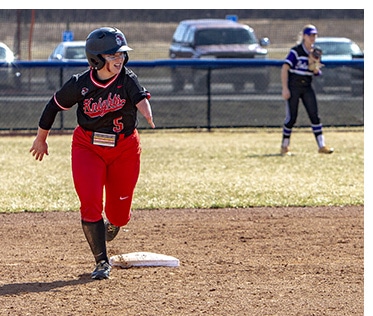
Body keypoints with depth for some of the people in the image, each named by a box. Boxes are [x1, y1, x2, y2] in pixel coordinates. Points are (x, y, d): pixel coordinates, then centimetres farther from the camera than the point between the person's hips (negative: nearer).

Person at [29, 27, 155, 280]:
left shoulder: (127, 80, -14)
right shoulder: (80, 84, -13)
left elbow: (141, 98, -34)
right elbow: (55, 105, 2)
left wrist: (147, 115, -58)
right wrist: (41, 139, 13)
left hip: (124, 149, 1)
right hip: (88, 147, -1)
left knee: (119, 214, 5)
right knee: (90, 204, -16)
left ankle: (107, 229, 44)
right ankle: (102, 262, -2)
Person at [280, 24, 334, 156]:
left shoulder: (315, 52, 8)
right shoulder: (296, 51, -10)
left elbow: (316, 72, 12)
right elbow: (284, 68, -14)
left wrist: (314, 63, -11)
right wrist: (285, 89, -20)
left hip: (307, 87, 5)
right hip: (293, 86, -5)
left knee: (314, 115, -2)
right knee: (291, 117, -4)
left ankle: (321, 145, -1)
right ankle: (284, 146, 10)